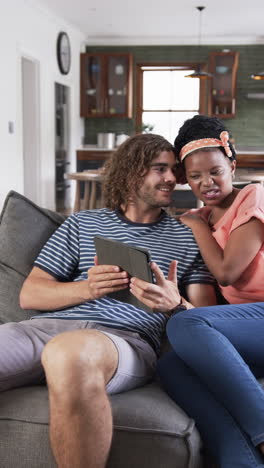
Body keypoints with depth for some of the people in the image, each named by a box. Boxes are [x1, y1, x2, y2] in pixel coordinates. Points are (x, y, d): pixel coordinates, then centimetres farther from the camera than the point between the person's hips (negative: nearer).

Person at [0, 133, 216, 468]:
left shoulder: (187, 237, 20)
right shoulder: (83, 223, 22)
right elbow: (30, 295, 16)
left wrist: (175, 305, -9)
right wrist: (87, 288, -3)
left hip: (128, 337, -1)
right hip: (50, 326, 2)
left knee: (70, 353, -38)